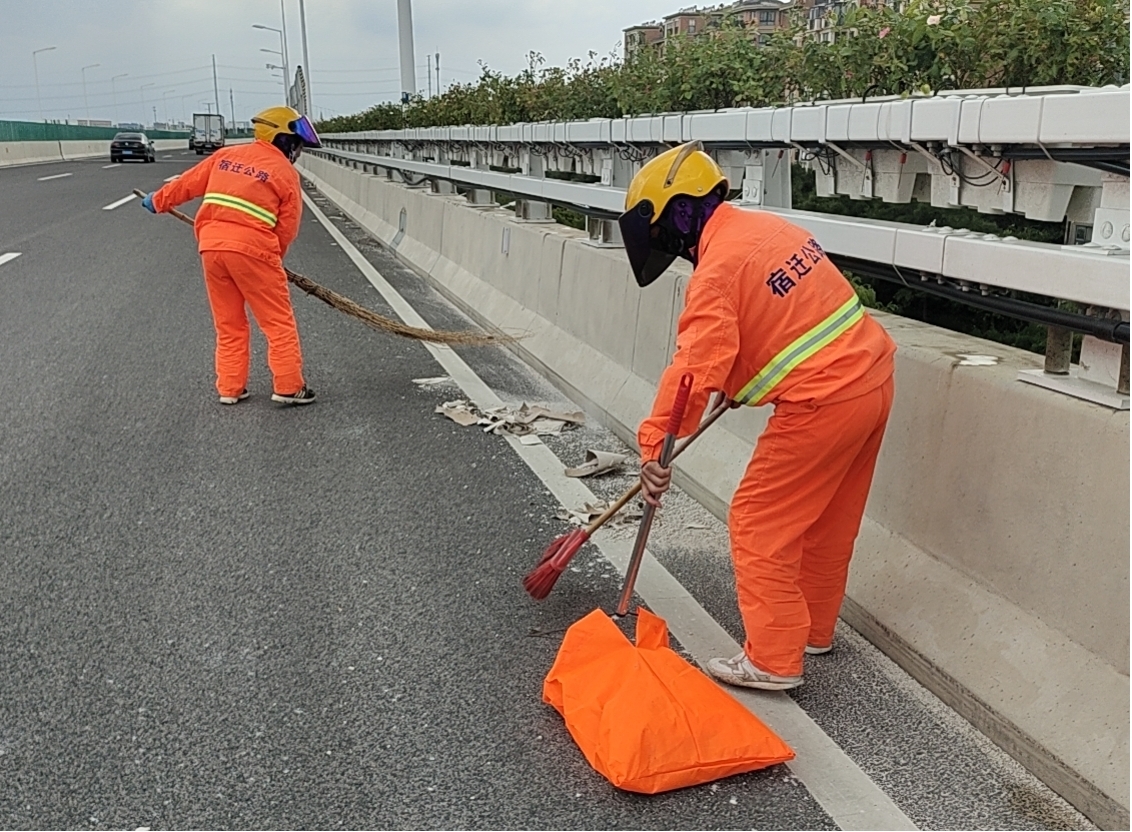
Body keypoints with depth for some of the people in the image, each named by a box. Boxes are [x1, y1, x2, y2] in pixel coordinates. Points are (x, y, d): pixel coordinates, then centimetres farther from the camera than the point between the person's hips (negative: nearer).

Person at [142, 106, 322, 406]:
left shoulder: (226, 155, 15)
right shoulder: (286, 173, 2)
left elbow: (187, 183, 21)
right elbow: (287, 228, 2)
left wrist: (157, 201, 36)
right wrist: (271, 258, 16)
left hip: (211, 245, 6)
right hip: (251, 248, -5)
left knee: (228, 324, 16)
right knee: (278, 321, 4)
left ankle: (230, 388, 19)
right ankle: (289, 387, 2)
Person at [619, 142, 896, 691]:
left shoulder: (717, 270, -16)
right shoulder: (767, 226, 11)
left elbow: (694, 368, -25)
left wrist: (654, 447, -24)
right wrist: (742, 380, 28)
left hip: (820, 403, -9)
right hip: (872, 378, 9)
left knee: (759, 523, 3)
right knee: (828, 521, 20)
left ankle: (773, 660, 9)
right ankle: (813, 629, 36)